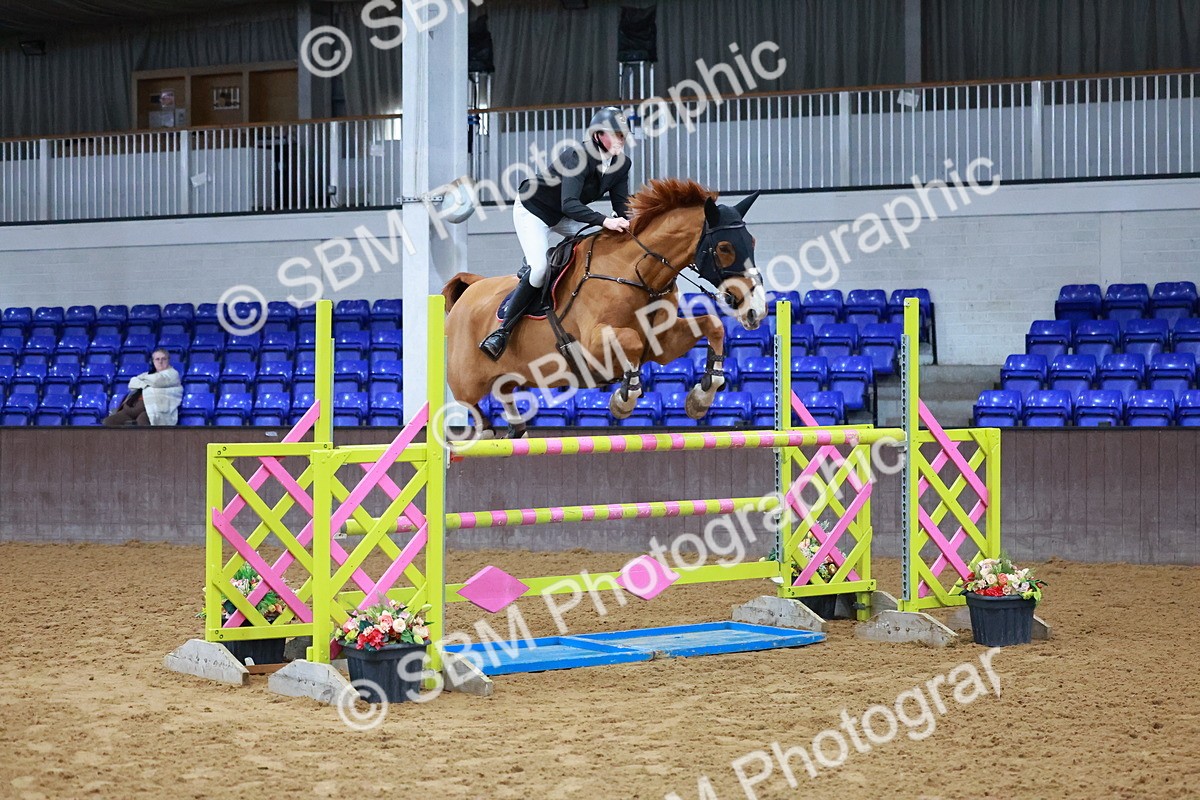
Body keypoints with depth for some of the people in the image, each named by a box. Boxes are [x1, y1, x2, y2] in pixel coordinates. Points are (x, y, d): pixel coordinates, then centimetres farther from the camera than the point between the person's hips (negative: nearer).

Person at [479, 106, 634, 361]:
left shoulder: (621, 164, -11)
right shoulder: (579, 156, -33)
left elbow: (622, 205, -8)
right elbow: (569, 204, -43)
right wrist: (604, 221, -54)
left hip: (564, 215, 8)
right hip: (533, 209, -7)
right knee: (540, 268, -23)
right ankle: (503, 330, -14)